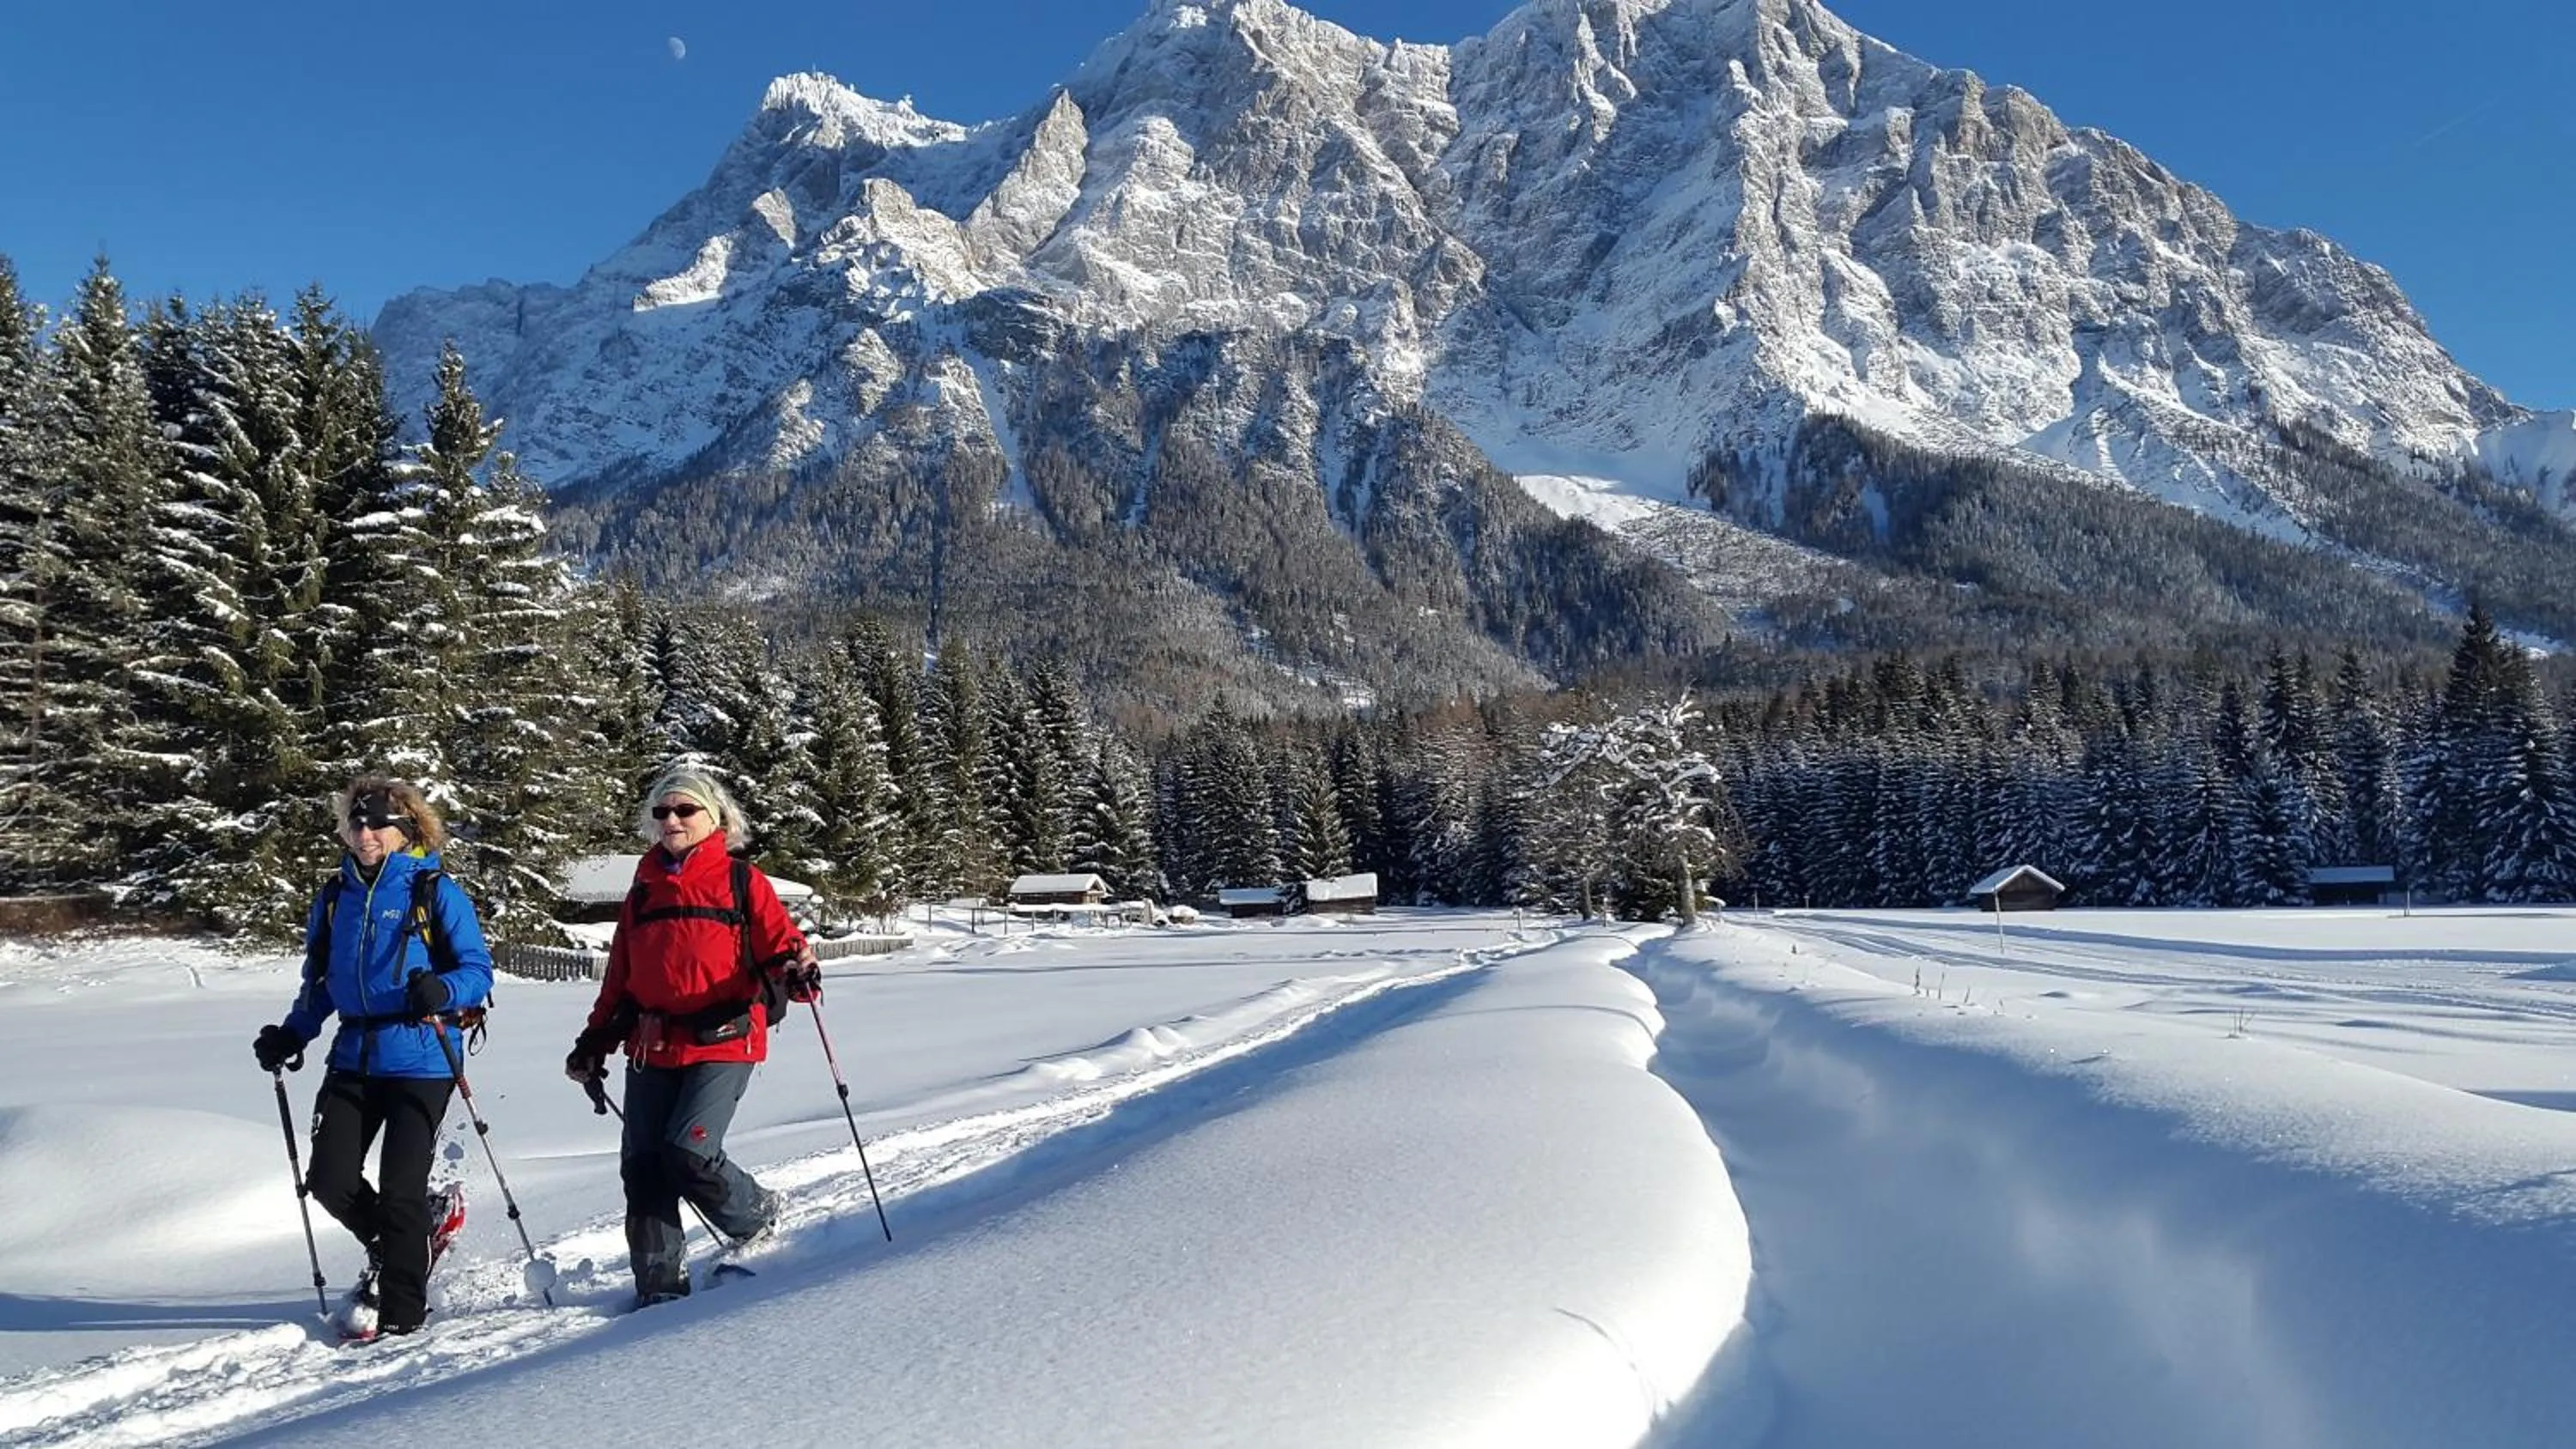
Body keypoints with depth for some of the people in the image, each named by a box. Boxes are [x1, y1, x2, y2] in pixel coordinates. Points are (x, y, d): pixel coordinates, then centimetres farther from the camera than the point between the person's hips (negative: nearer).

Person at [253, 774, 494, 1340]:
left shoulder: (436, 893, -5)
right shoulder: (334, 898, 12)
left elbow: (477, 971, -8)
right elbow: (319, 981, 22)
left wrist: (440, 991, -27)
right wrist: (291, 1034, 10)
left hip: (420, 1062, -6)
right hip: (354, 1057, 6)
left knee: (400, 1191, -4)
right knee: (330, 1182, 2)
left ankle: (401, 1313, 14)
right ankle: (405, 1243, 30)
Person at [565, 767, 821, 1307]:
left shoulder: (741, 883, 3)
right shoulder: (644, 890, 17)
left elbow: (781, 947, -3)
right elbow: (620, 976, 23)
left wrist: (797, 973, -25)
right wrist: (594, 1041, 21)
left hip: (723, 1044, -5)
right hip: (651, 1048, 5)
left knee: (689, 1152, -16)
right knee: (641, 1165, 1)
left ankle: (758, 1218, 12)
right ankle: (659, 1283, 13)